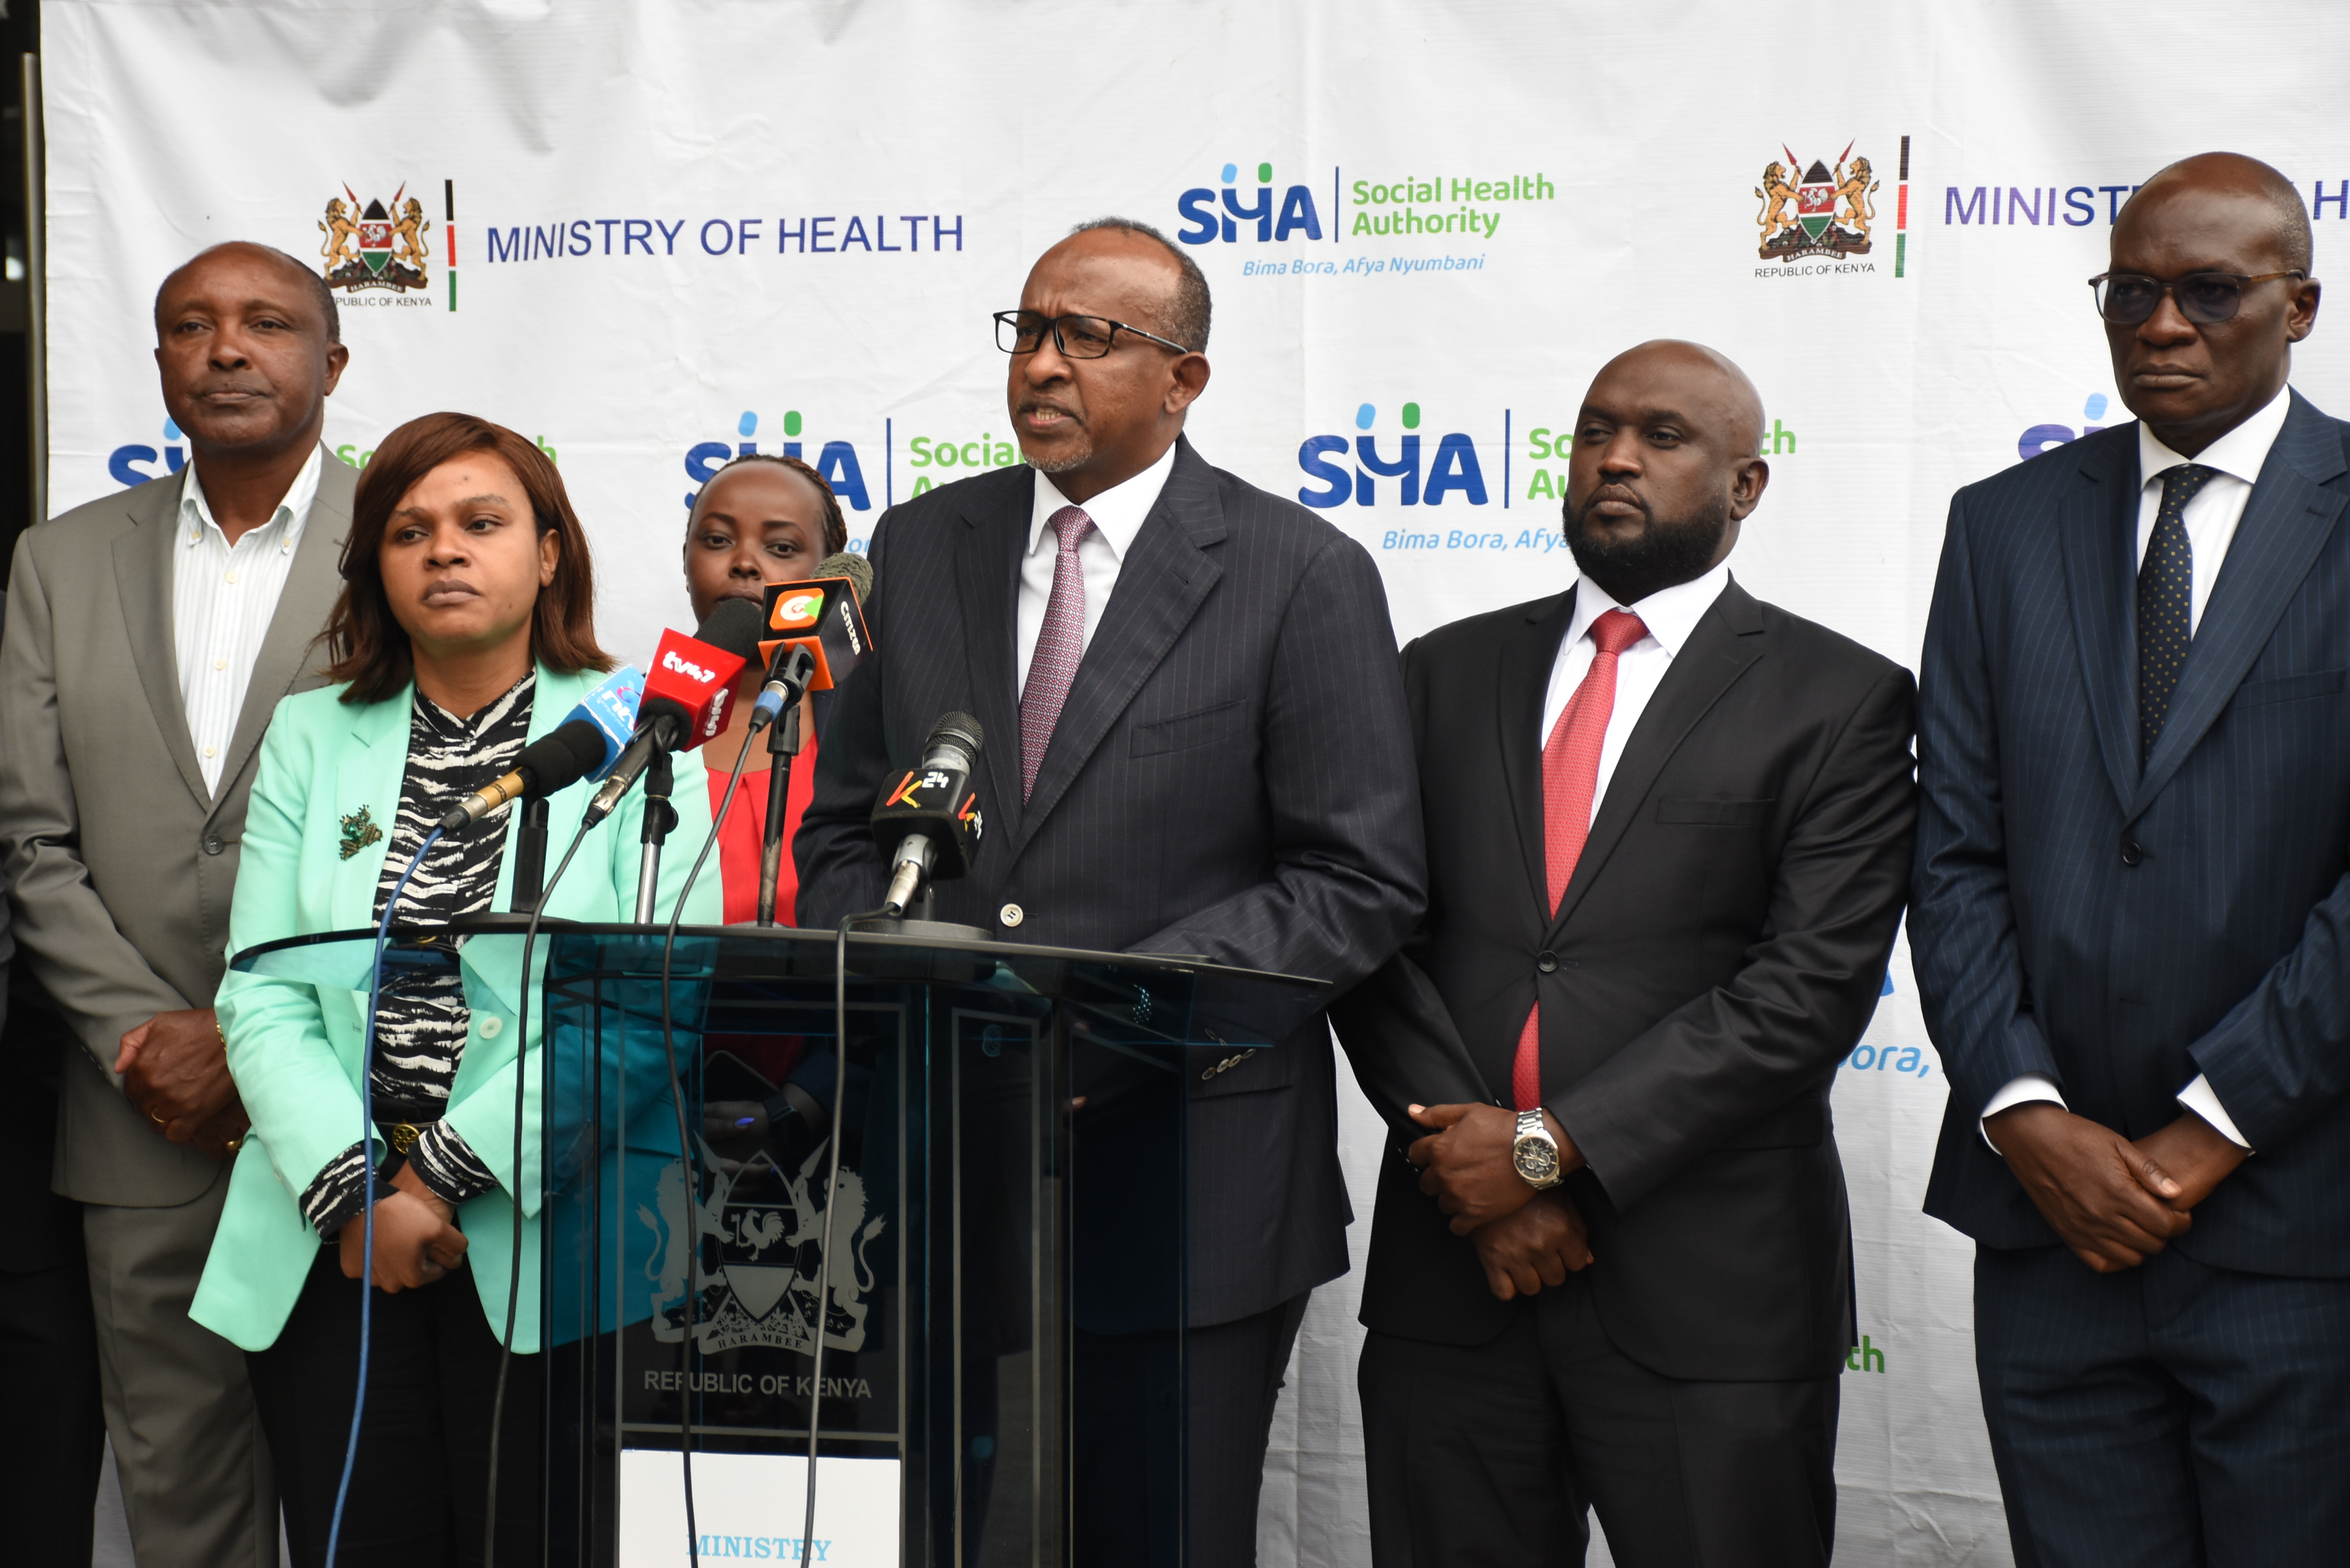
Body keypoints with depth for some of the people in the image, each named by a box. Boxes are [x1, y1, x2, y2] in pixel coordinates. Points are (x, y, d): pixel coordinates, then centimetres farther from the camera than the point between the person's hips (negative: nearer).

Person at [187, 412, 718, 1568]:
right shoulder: (310, 738, 12)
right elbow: (262, 996, 4)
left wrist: (445, 1170, -13)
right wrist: (354, 1193, -12)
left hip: (542, 1245, -2)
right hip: (330, 1253, 3)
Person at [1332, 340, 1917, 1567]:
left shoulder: (1839, 701, 1)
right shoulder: (1446, 674, 12)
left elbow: (1813, 982, -10)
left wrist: (1552, 1145, -13)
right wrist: (1490, 1178, -8)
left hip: (1706, 1293, -3)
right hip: (1452, 1270, 3)